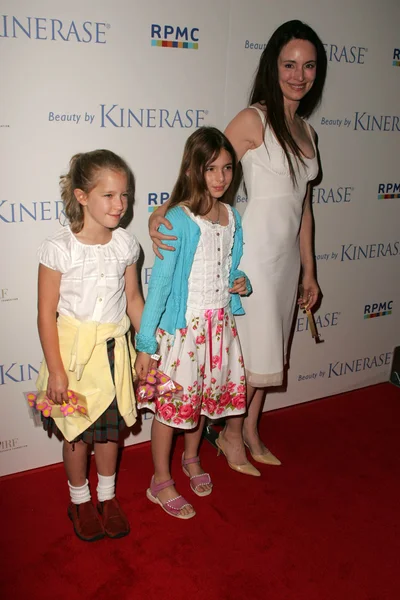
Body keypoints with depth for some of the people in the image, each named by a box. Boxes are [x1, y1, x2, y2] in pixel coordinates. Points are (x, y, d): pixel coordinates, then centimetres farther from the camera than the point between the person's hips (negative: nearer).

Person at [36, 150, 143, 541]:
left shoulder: (125, 244, -4)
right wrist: (55, 370, -13)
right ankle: (80, 501, 37)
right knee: (76, 432, 13)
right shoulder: (59, 248, -17)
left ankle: (107, 498, 39)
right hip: (73, 350, -3)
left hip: (114, 349, 4)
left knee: (111, 427, 16)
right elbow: (46, 314, -13)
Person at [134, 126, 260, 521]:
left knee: (205, 393, 19)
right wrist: (145, 344, -17)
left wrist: (241, 283, -6)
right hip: (181, 325, -6)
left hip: (219, 323, 6)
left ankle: (191, 458, 44)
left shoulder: (231, 217, 4)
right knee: (172, 400, 4)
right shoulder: (178, 219, -17)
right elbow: (159, 282, -17)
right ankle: (161, 482, 24)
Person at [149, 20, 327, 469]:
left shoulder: (306, 132, 13)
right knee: (253, 351, 1)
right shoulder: (253, 120, -8)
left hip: (287, 255, 7)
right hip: (255, 251, -7)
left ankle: (250, 433, 33)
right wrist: (159, 213, -29)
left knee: (268, 350, 15)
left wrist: (309, 271, 16)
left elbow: (303, 205, 15)